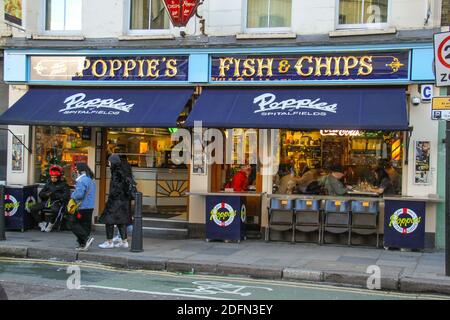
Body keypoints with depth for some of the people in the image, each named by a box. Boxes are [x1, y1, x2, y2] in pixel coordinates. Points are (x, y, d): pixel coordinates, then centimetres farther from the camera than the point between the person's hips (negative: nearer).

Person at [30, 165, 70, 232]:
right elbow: (40, 194, 16)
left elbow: (66, 196, -8)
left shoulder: (63, 185, 5)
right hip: (46, 202, 5)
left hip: (57, 202, -5)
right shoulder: (48, 184, 19)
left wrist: (55, 195, -16)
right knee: (33, 209, -16)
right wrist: (46, 194, -6)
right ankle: (41, 223, -3)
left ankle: (50, 224, -17)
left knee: (55, 210, -40)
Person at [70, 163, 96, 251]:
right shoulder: (91, 180, 15)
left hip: (82, 207, -9)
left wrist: (73, 195, -4)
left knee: (75, 224, -1)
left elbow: (79, 194, -24)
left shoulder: (81, 180, -17)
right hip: (90, 207, 9)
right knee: (86, 224, 10)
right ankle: (83, 244, 11)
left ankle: (87, 238, -13)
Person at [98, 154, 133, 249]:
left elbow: (115, 189, -20)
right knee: (121, 221, 13)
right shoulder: (124, 171, 10)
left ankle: (109, 242, 3)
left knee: (109, 220, 0)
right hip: (123, 200, 9)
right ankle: (124, 241, 14)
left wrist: (109, 200, -15)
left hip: (116, 201, -9)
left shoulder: (116, 173, -17)